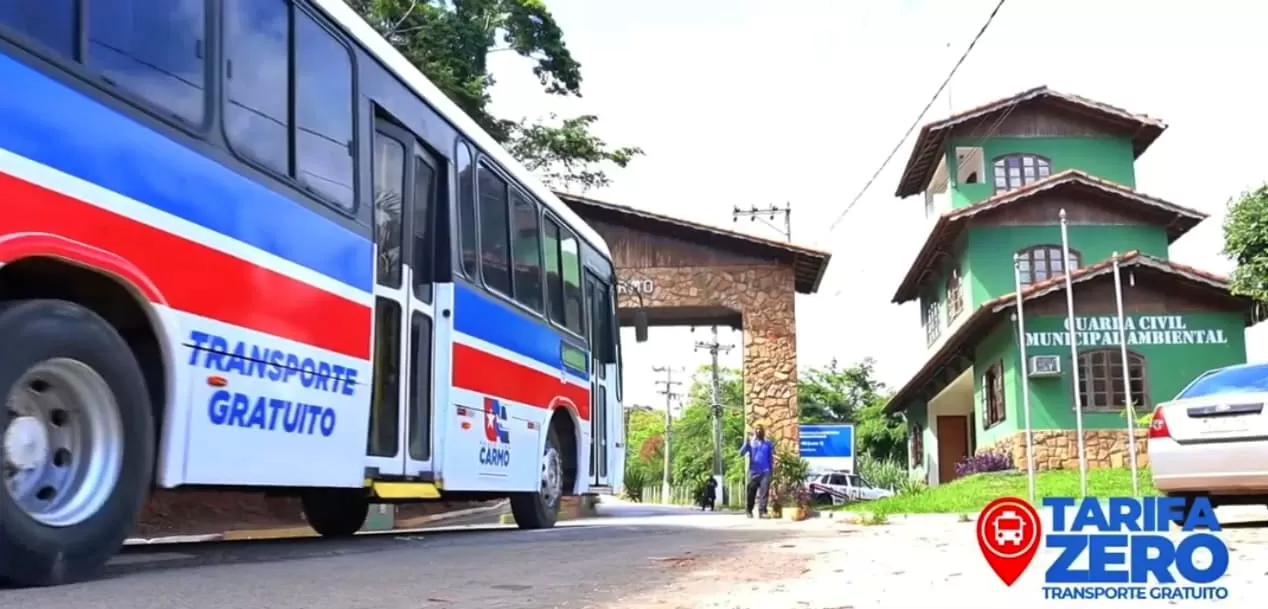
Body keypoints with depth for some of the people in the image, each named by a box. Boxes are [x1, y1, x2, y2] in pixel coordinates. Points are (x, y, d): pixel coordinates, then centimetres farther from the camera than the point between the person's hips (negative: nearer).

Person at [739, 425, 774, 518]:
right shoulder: (751, 442, 7)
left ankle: (762, 512, -8)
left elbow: (772, 457, 10)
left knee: (764, 492, -7)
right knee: (751, 492, 3)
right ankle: (749, 511, 16)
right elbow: (741, 452, -5)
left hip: (765, 472, 0)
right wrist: (747, 442, -20)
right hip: (753, 471, 0)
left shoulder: (769, 443, 10)